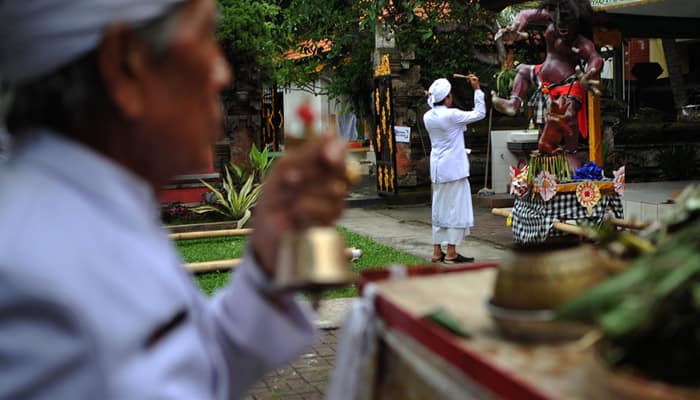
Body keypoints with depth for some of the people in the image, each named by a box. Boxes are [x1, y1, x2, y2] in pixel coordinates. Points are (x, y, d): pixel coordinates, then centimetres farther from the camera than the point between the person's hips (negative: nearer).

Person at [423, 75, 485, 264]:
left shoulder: (428, 117, 3)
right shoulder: (451, 115, -16)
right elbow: (479, 113, -8)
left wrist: (432, 99, 20)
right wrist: (477, 89, -2)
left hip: (437, 168, 7)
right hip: (453, 168, -7)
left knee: (439, 208, 12)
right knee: (455, 208, -1)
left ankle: (437, 251, 15)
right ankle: (451, 253, 1)